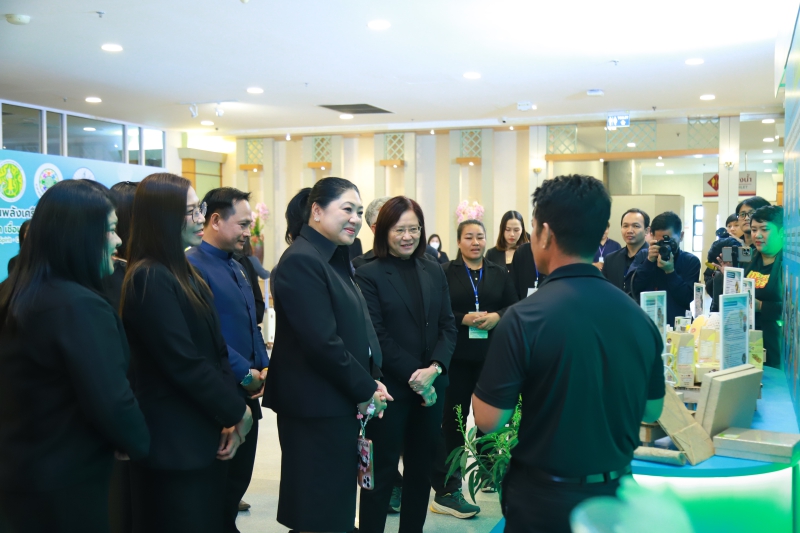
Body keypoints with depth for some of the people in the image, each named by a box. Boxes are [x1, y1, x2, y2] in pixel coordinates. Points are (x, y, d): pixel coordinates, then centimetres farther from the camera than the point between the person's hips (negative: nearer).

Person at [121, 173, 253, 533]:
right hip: (175, 444, -9)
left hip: (204, 436, 9)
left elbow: (216, 351, 8)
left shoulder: (185, 273, 11)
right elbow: (184, 364, -21)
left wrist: (229, 417, -3)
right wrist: (236, 412, -10)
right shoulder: (149, 279, -18)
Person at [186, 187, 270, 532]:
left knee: (240, 476, 17)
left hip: (246, 393, 8)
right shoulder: (193, 266, -16)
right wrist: (245, 374, -16)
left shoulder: (236, 267, 13)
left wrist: (264, 367, 3)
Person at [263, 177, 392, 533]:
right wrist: (365, 390, -13)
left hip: (342, 404, 10)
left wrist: (370, 382, 0)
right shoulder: (301, 261, -18)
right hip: (318, 409, -10)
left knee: (335, 504, 20)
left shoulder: (334, 259, 12)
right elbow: (322, 343, -23)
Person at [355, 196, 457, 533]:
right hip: (389, 388, -5)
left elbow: (448, 326, 5)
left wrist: (434, 368, -11)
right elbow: (376, 336, -12)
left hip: (431, 387, 5)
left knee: (421, 469, 14)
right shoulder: (369, 275, -7)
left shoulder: (434, 272, 9)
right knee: (382, 471, 5)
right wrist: (413, 374, -17)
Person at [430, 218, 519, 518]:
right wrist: (463, 318, -18)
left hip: (492, 356, 3)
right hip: (457, 357, -3)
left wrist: (497, 317, -12)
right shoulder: (446, 273, -1)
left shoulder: (499, 273, 9)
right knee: (453, 419, 3)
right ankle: (447, 490, 9)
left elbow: (515, 307, 6)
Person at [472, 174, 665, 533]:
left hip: (544, 498, -4)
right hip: (616, 494, 4)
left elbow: (488, 420, -17)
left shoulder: (525, 318, -21)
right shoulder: (639, 318, -5)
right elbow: (651, 411, 7)